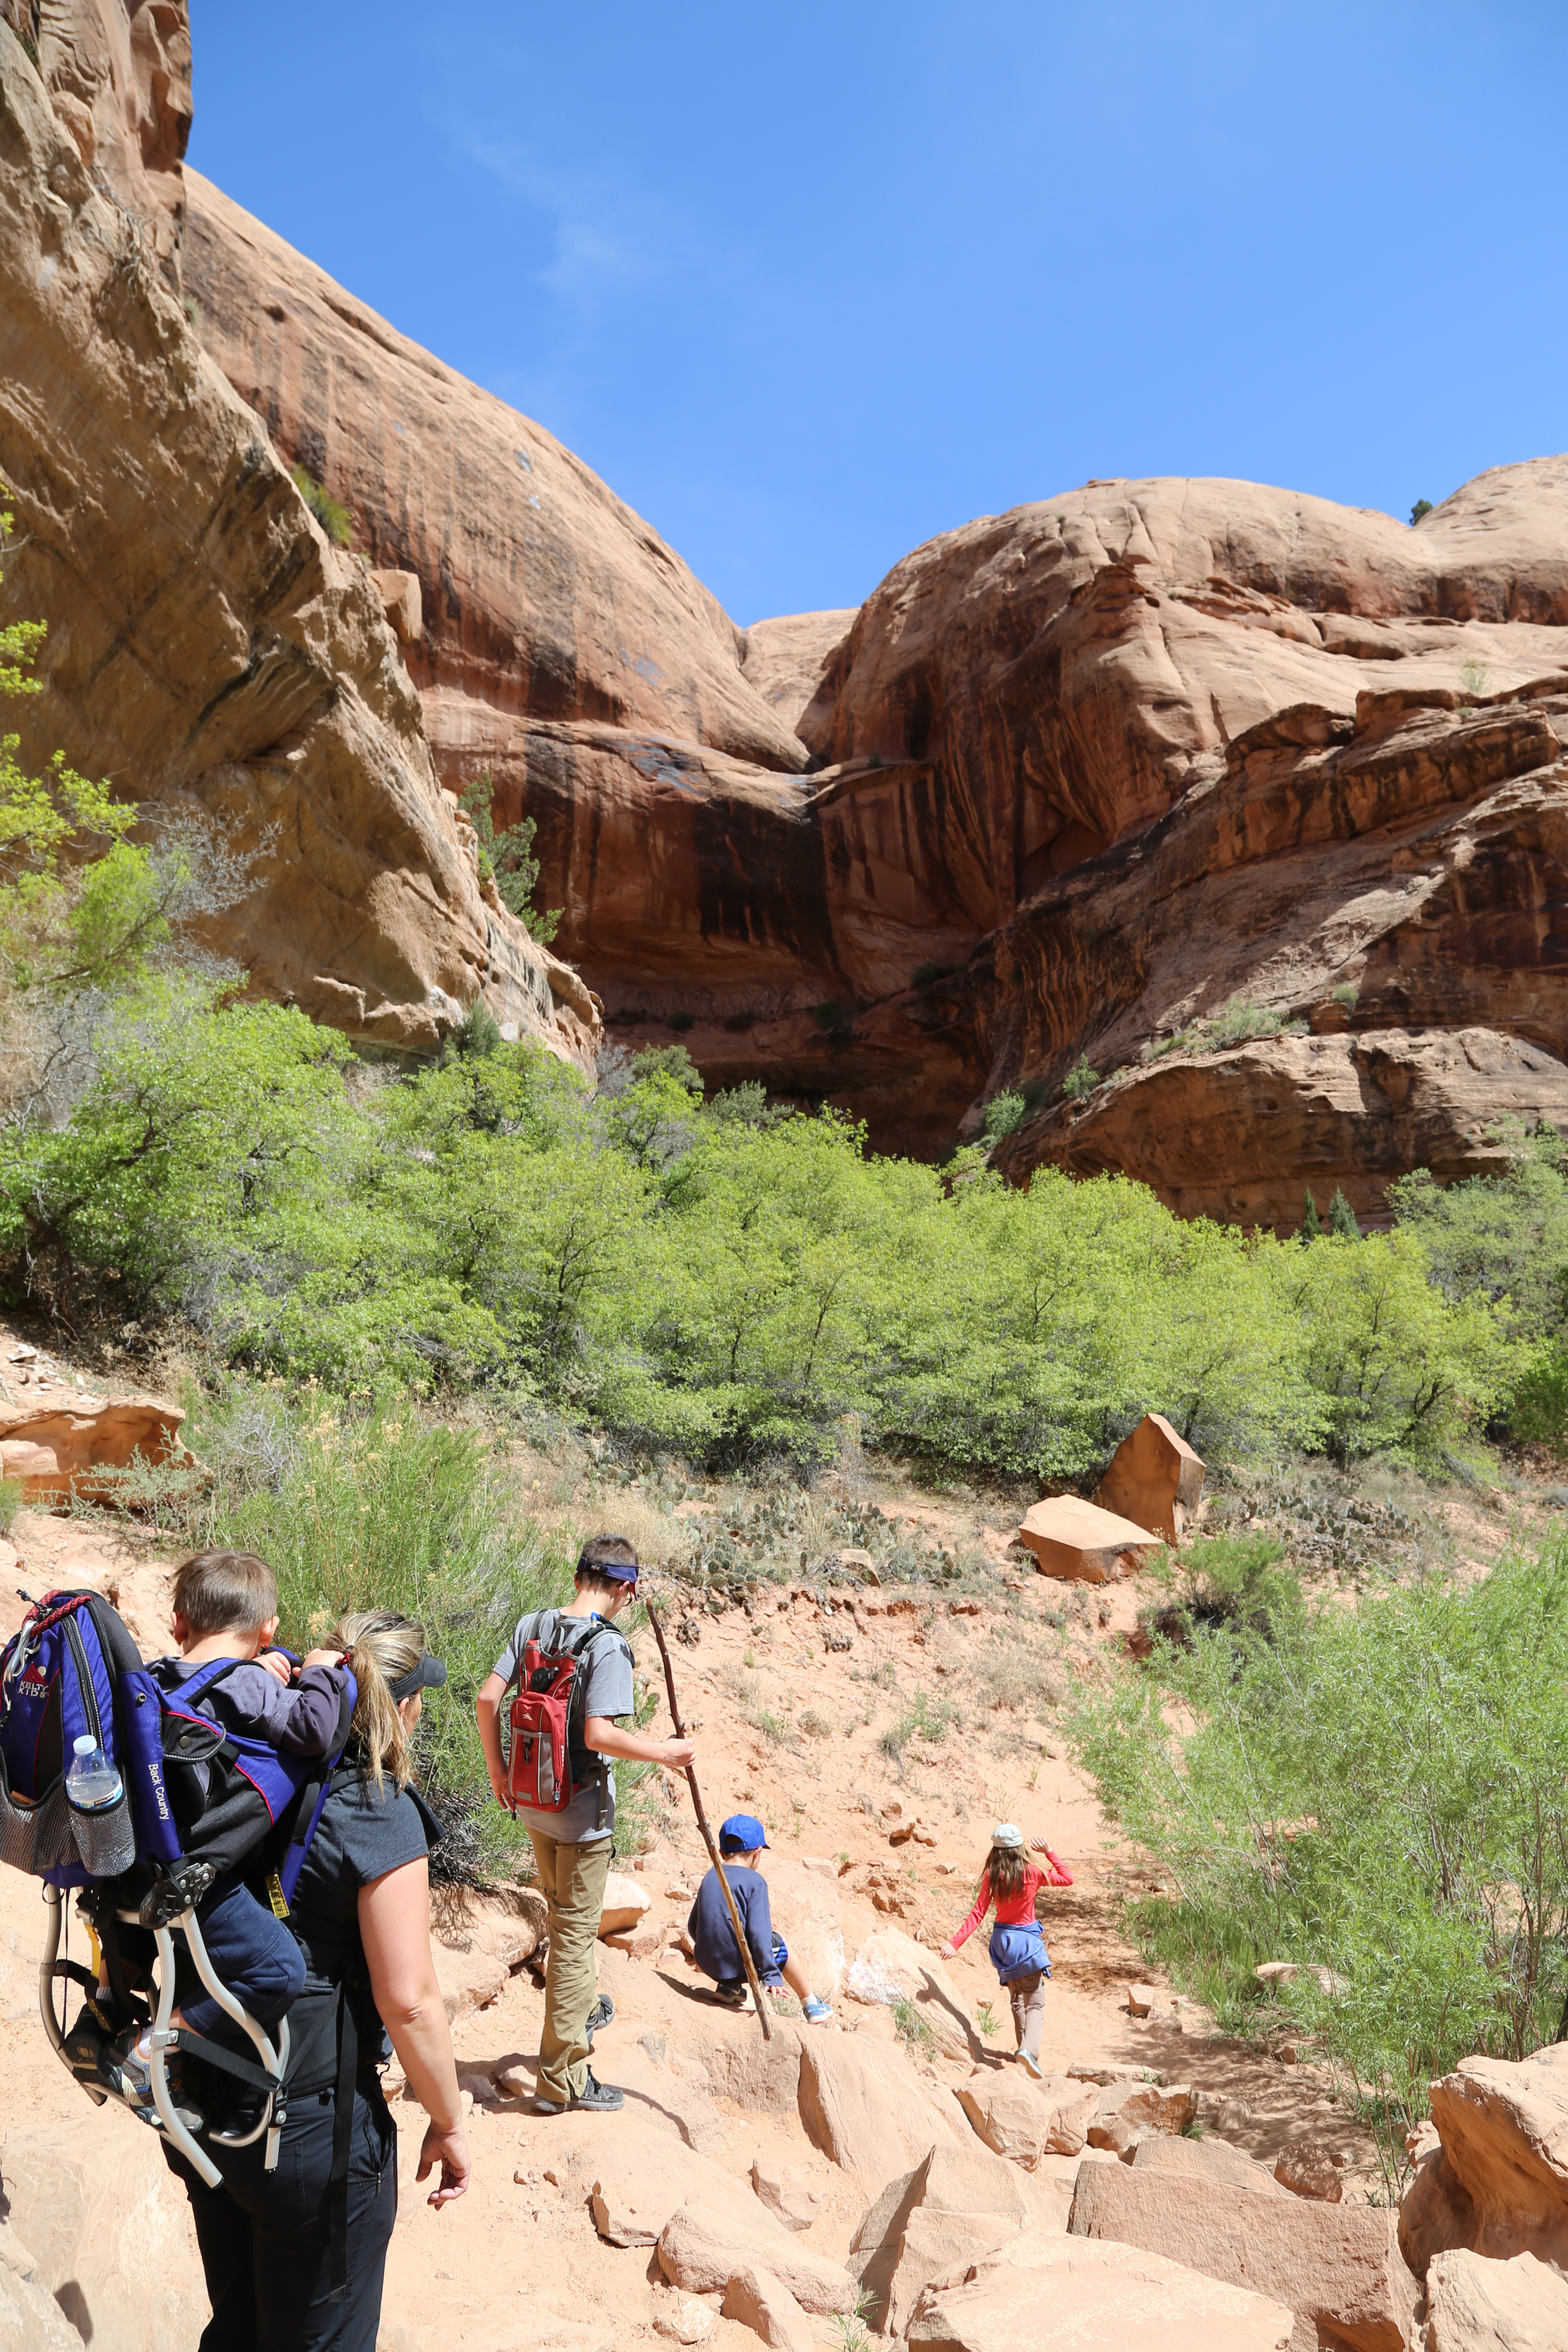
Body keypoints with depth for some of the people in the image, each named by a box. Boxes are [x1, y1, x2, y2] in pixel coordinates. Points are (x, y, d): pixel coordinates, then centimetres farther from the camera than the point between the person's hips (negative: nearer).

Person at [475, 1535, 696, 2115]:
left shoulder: (532, 1626, -1)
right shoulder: (608, 1645, -21)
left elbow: (487, 1699, 0)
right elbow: (599, 1734, -26)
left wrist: (498, 1771, 11)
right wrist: (664, 1753, -14)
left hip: (532, 1805, 7)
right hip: (583, 1813, -7)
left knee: (565, 1921, 27)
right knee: (575, 1936, 5)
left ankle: (583, 2010, 48)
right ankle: (561, 2080, 13)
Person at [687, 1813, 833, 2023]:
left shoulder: (710, 1878, 10)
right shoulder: (754, 1881, -9)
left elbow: (693, 1927, 16)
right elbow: (758, 1933, -17)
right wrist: (771, 1975, -15)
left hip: (707, 1964, 6)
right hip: (739, 1965, -6)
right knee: (779, 1944, 21)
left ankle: (728, 1987, 17)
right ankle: (811, 2007, 28)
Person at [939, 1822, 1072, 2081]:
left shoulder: (991, 1876, -10)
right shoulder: (1031, 1873, -14)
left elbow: (978, 1914, -12)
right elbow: (1068, 1878, 0)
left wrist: (955, 1942, -11)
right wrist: (1048, 1853, -3)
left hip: (1003, 1940, 3)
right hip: (1028, 1940, -3)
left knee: (1017, 2000, 21)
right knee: (1035, 2003, 0)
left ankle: (1025, 2049, 24)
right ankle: (1030, 2049, -23)